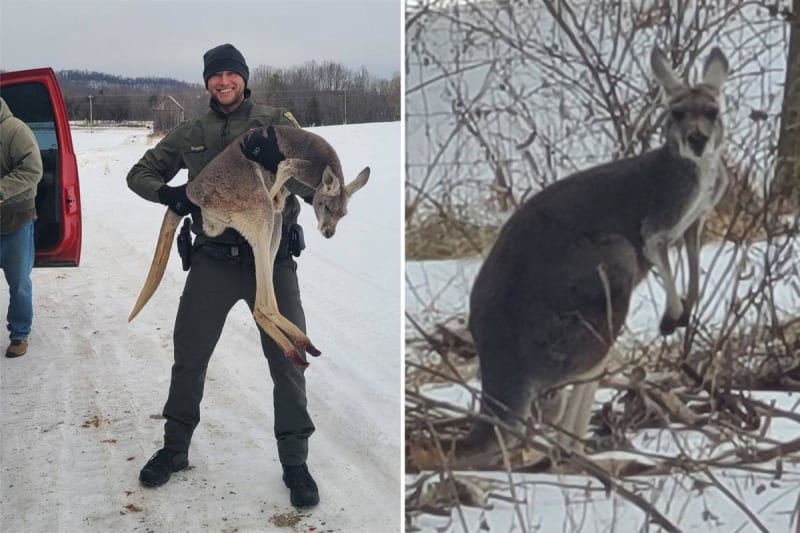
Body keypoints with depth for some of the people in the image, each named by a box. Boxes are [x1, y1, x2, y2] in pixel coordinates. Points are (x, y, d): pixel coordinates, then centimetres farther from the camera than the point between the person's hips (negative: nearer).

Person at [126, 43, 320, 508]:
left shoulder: (277, 123, -1)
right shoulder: (191, 134, 6)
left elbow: (316, 187, -6)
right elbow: (140, 173, 15)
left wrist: (278, 162, -25)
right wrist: (166, 193, -7)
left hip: (273, 259, -2)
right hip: (214, 260, 2)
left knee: (287, 361, 2)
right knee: (189, 356, 11)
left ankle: (295, 461, 20)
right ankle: (175, 449, 32)